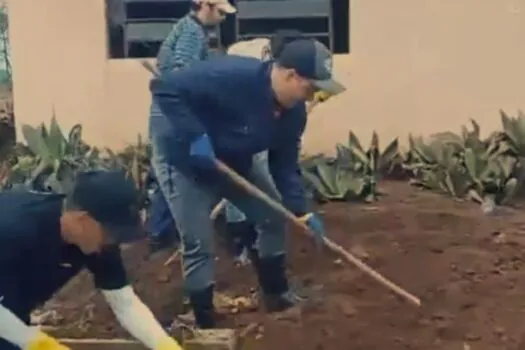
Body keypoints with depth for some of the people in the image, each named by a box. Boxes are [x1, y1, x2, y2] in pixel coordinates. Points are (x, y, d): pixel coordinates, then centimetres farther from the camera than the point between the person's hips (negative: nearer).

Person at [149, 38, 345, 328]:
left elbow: (285, 165, -3)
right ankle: (205, 323, 9)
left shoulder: (294, 112, -10)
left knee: (273, 215, 10)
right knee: (198, 244, -8)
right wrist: (195, 135, -39)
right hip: (181, 158, -8)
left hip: (233, 161, 8)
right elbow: (164, 88, -35)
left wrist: (302, 212, -13)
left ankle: (276, 294, 27)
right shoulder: (231, 76, -35)